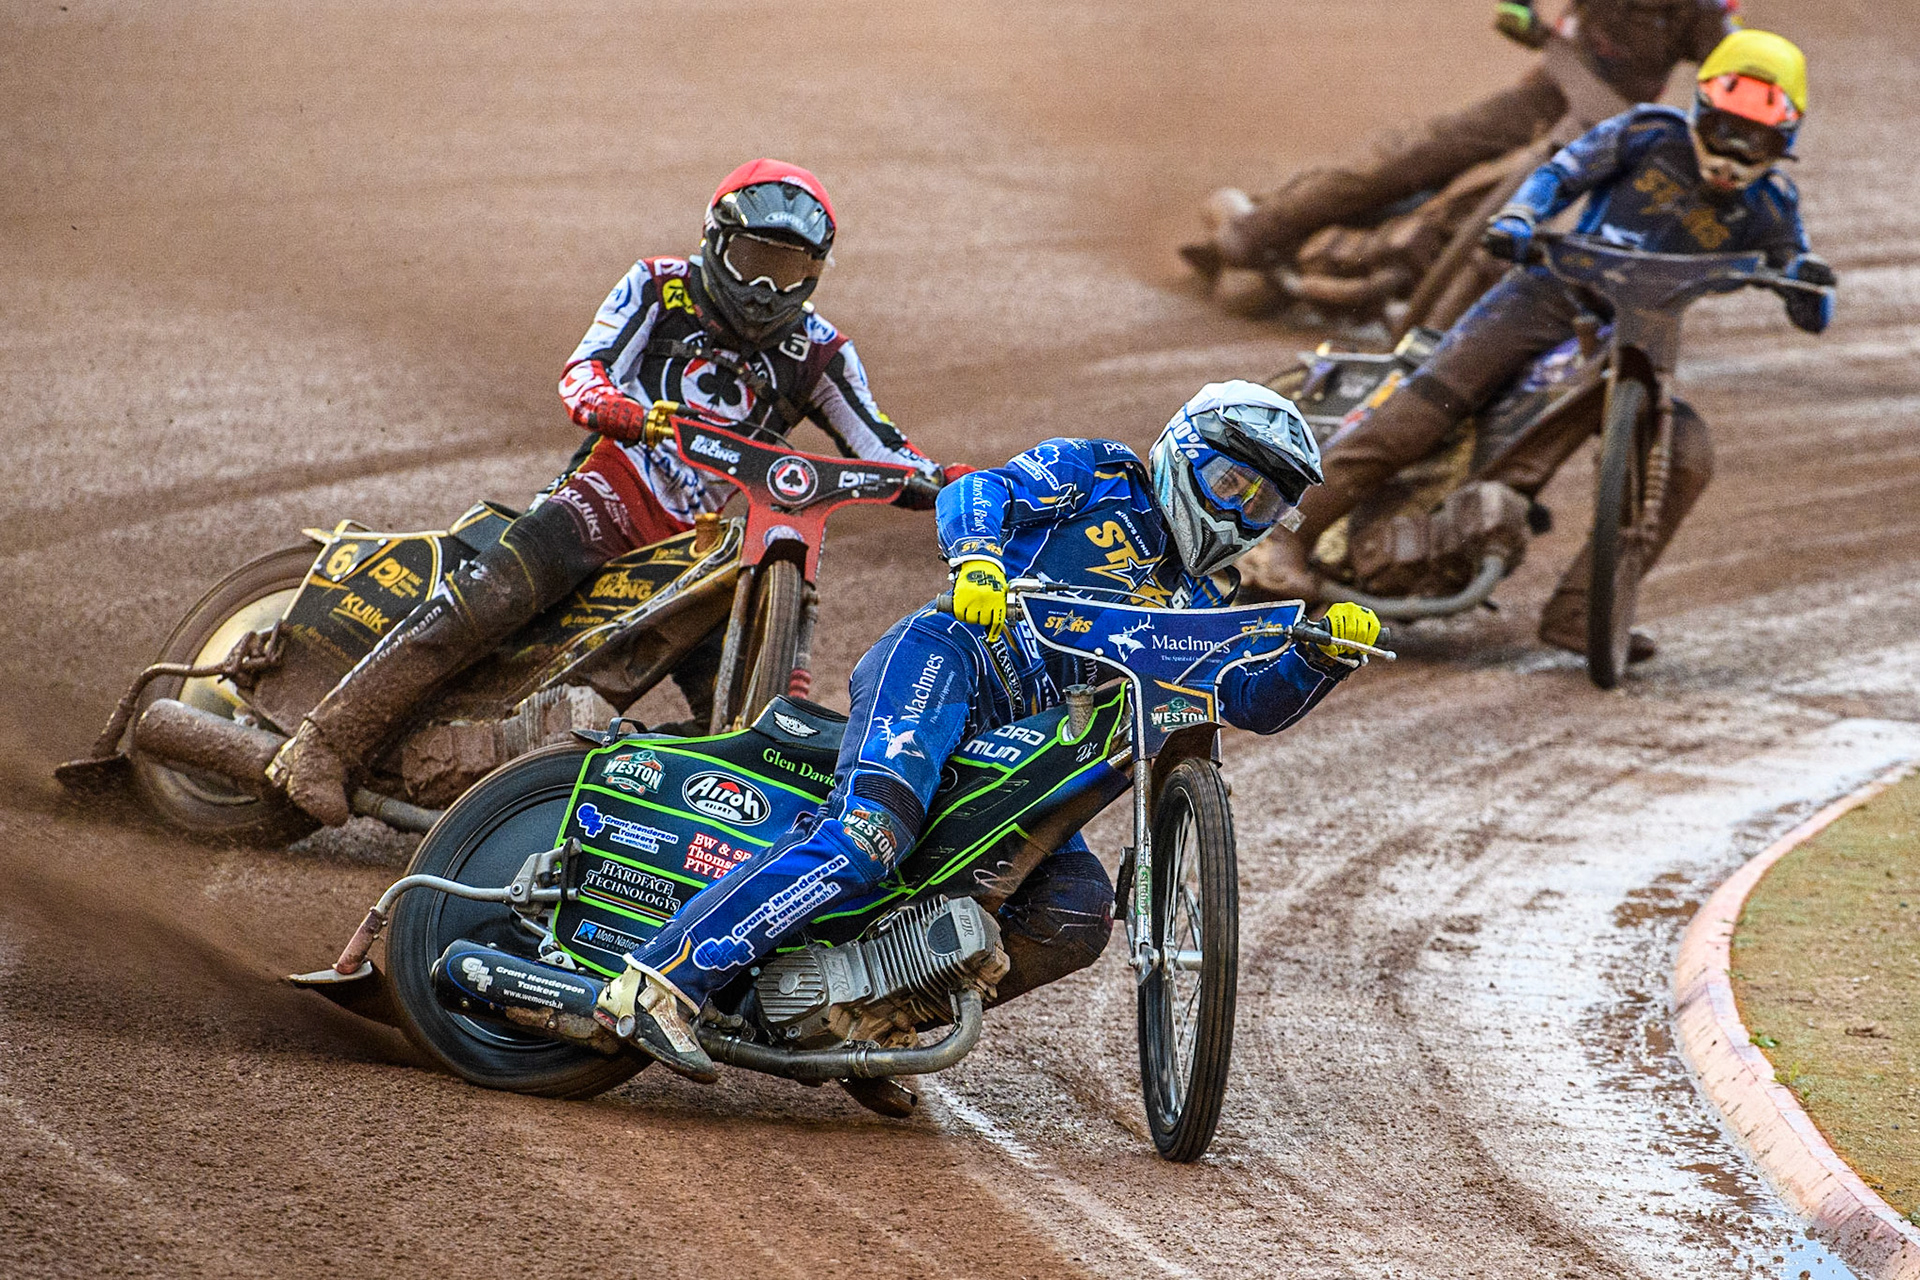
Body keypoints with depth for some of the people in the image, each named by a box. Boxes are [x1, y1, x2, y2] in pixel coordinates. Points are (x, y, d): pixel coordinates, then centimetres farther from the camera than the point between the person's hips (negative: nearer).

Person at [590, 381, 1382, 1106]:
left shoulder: (1198, 603, 30)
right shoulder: (1099, 475, 13)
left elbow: (1257, 703, 20)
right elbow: (974, 493, -2)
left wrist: (1326, 653, 1)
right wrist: (977, 557, -24)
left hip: (1020, 762, 7)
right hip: (946, 659, -7)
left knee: (1077, 912, -15)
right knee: (870, 827, -32)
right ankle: (662, 980, -35)